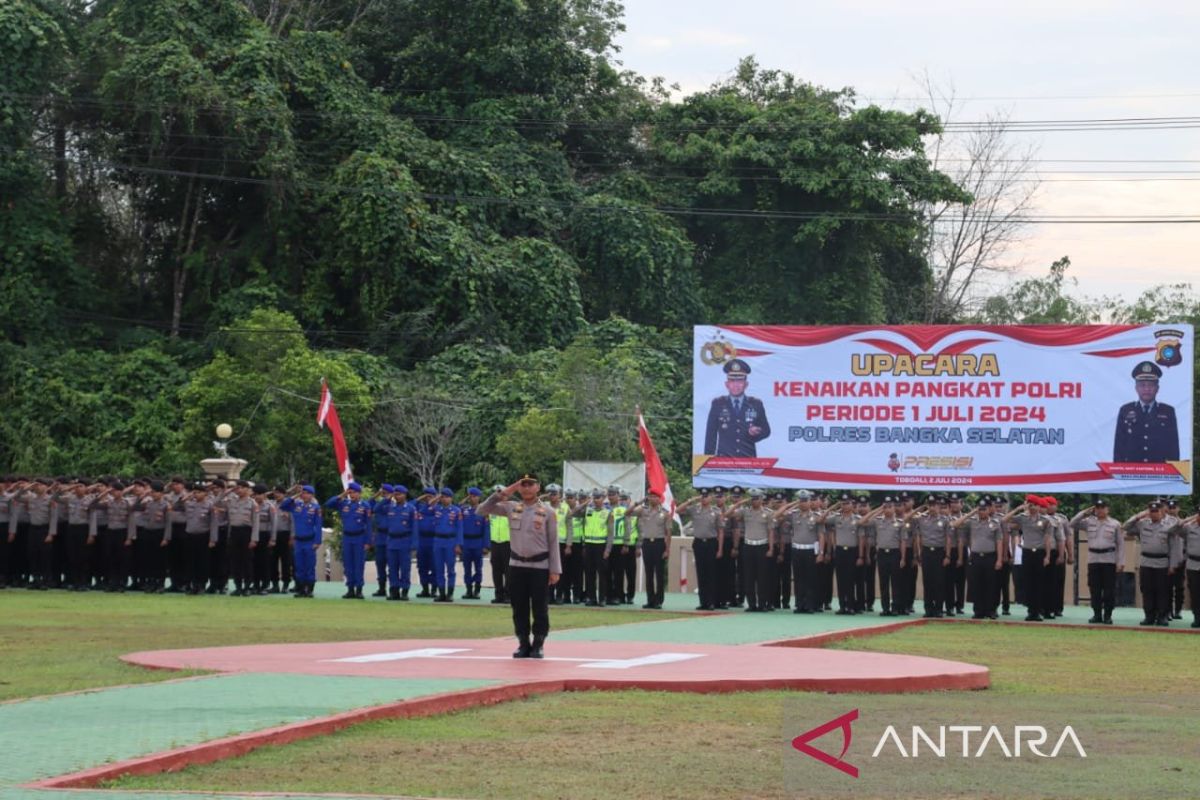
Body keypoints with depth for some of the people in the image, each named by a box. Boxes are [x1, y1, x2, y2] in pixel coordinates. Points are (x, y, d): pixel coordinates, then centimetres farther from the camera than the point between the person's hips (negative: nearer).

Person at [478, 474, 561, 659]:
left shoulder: (547, 512, -3)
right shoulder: (511, 508, 4)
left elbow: (553, 542, -3)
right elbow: (483, 509, 1)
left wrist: (555, 569, -7)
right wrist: (503, 494, -7)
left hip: (540, 565, -3)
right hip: (517, 565, 3)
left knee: (540, 609, 0)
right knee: (519, 609, 6)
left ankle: (537, 646, 9)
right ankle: (523, 644, 15)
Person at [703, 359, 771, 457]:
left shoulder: (756, 404, 9)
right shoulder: (718, 404, 7)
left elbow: (766, 430, 12)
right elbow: (711, 434, 6)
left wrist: (755, 433, -12)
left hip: (748, 460, 1)